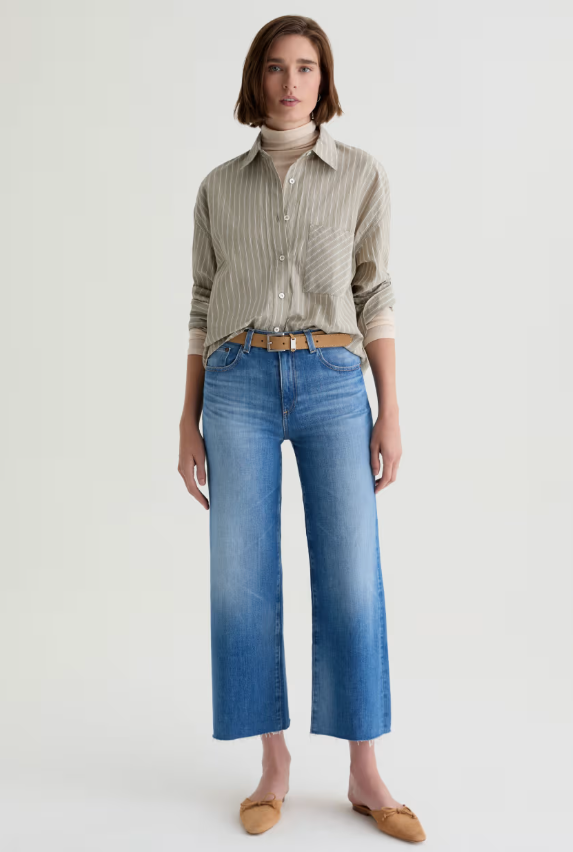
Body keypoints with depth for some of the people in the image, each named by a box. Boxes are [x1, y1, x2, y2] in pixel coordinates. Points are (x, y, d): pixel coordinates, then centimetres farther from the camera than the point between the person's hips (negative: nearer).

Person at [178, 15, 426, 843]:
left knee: (352, 583, -4)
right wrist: (189, 423, 5)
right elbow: (204, 307, 11)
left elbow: (374, 295, 5)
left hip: (333, 385, -1)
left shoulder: (362, 174, 10)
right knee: (242, 582, -2)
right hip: (239, 386, 1)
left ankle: (365, 775, 12)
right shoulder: (219, 186, 12)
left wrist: (391, 413, -2)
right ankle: (274, 765, 16)